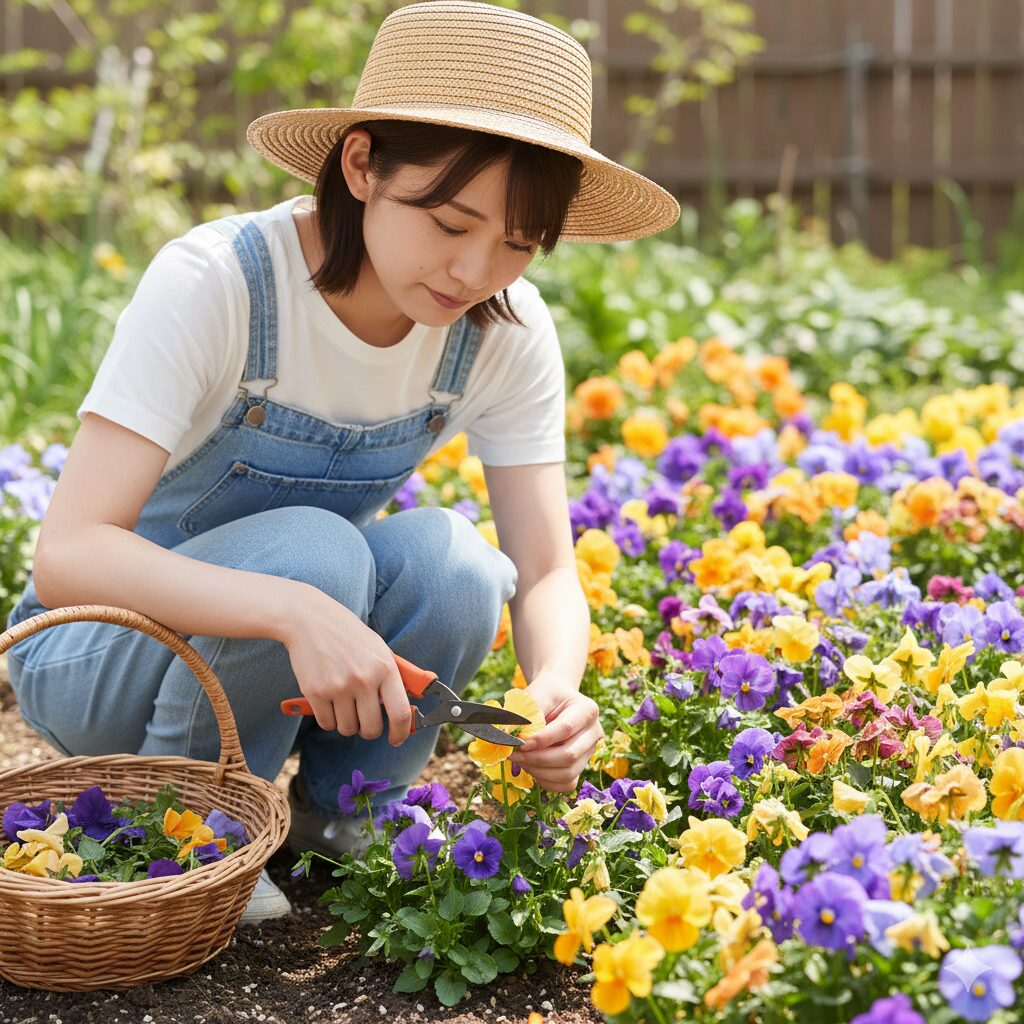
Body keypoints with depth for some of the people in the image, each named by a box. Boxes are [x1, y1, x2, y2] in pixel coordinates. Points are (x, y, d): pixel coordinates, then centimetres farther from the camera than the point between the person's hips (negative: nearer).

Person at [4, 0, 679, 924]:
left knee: (452, 562, -27)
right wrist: (295, 610, -50)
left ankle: (332, 812, 0)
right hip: (97, 646, -4)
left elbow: (546, 571, -12)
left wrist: (558, 689, -35)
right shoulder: (215, 283, -28)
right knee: (312, 550, -34)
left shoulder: (507, 331, -13)